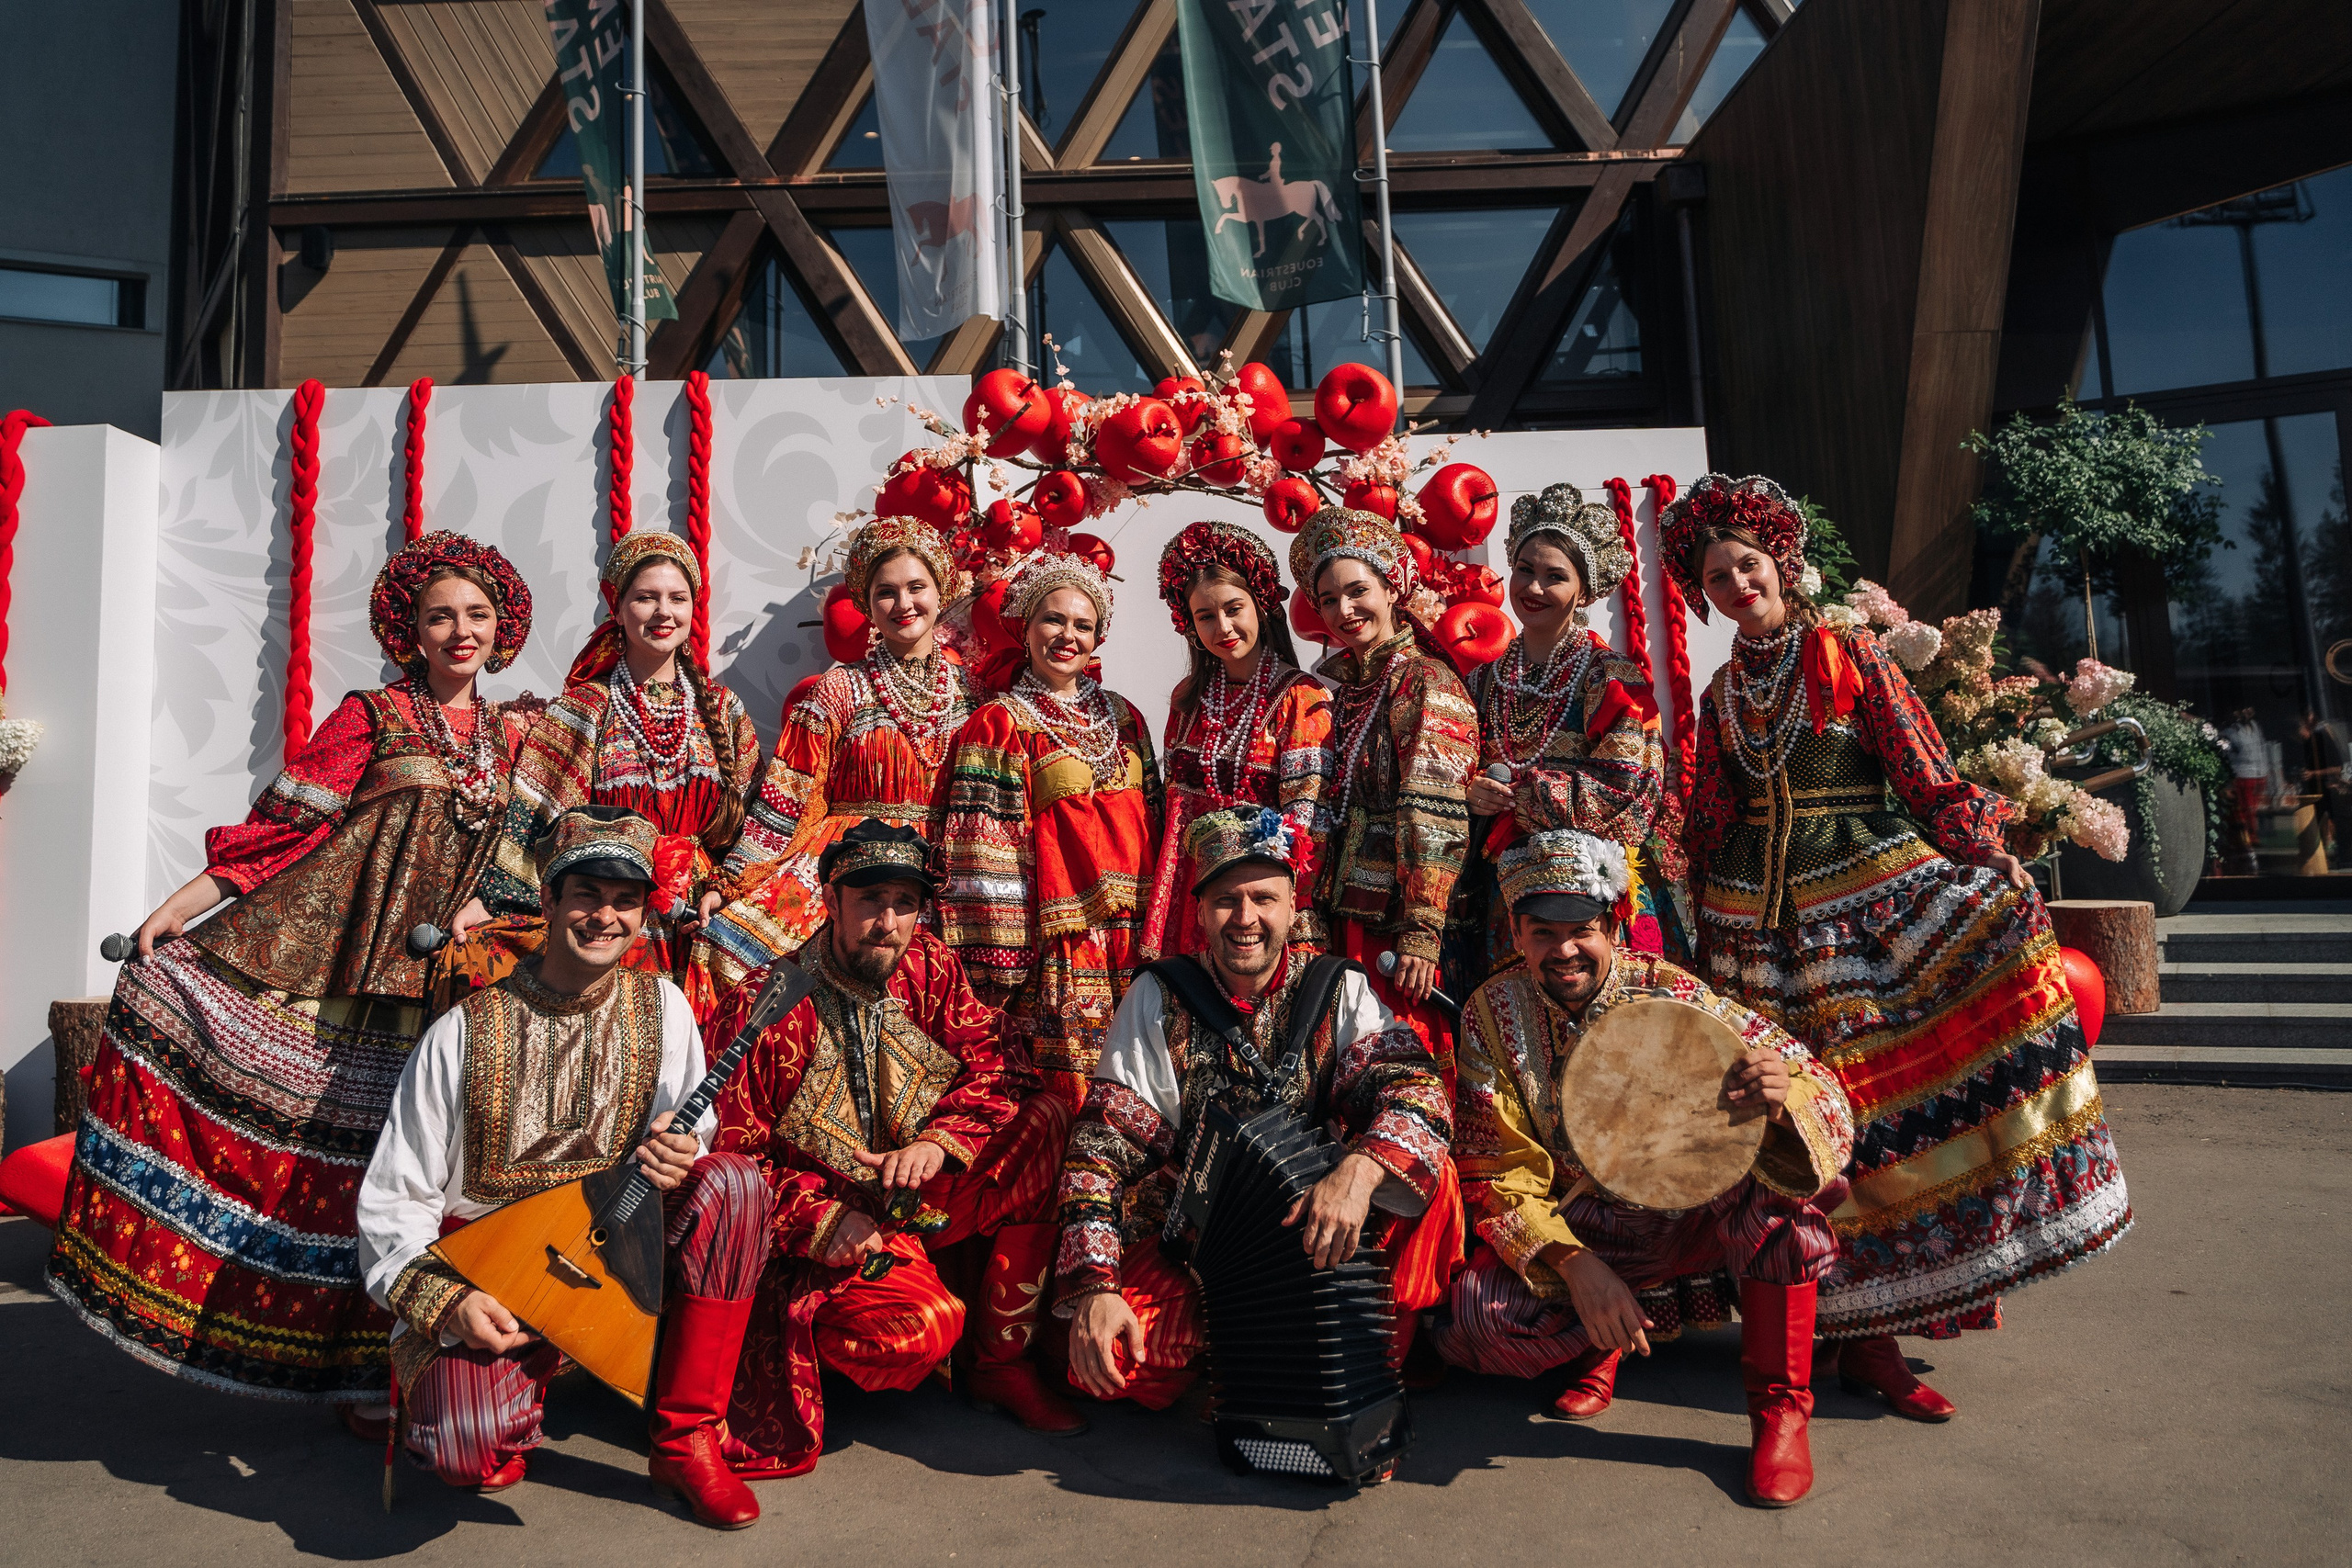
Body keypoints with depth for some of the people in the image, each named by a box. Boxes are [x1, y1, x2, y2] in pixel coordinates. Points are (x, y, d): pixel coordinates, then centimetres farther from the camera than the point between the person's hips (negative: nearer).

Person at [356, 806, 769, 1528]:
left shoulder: (661, 1006, 0)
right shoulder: (464, 1033, -9)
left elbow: (693, 1144, 7)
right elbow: (392, 1203, -5)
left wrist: (672, 1156, -18)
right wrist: (446, 1301, -20)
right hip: (481, 1279, -3)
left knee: (734, 1182, -24)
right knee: (470, 1454, -30)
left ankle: (685, 1441, -11)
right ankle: (528, 1376, 11)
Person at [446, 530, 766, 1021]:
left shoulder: (722, 709, 13)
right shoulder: (584, 709, 7)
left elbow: (757, 818, 11)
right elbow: (536, 813, 0)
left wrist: (721, 888, -2)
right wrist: (489, 897, -9)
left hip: (699, 918, 1)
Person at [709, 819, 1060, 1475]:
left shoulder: (933, 970, -2)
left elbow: (987, 1076, -5)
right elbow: (729, 1154, -11)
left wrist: (937, 1141, -24)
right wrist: (819, 1219, -23)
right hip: (826, 1236, -5)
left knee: (1048, 1120, -16)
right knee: (926, 1324, -32)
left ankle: (1003, 1363, -7)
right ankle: (800, 1335, 4)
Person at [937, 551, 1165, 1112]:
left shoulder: (1123, 717, 14)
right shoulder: (1000, 725, -2)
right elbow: (985, 844, -8)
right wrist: (1002, 952, -15)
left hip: (1133, 935, 5)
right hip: (1057, 942, -5)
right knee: (1063, 1088, -4)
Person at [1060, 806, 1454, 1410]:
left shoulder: (1339, 991, -1)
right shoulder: (1157, 999, -3)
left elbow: (1416, 1086, -17)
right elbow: (1102, 1147, -7)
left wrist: (1360, 1170, -39)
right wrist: (1095, 1287, -21)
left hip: (1317, 1241, 0)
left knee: (1431, 1175, -23)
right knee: (1102, 1349, -26)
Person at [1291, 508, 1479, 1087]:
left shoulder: (1427, 681, -7)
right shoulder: (1334, 682, 13)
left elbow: (1435, 818, -14)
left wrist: (1421, 930, -20)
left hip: (1392, 917, -6)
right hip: (1335, 911, 6)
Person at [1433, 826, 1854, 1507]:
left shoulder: (1668, 992, -16)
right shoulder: (1490, 1014, -11)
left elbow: (1826, 1105, -22)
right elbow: (1498, 1173, -10)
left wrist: (1782, 1096, -48)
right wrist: (1575, 1264, -27)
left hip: (1702, 1212, 0)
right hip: (1583, 1227, 1)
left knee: (1775, 1156, -31)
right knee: (1479, 1316, -27)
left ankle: (1779, 1405, -17)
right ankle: (1604, 1339, 8)